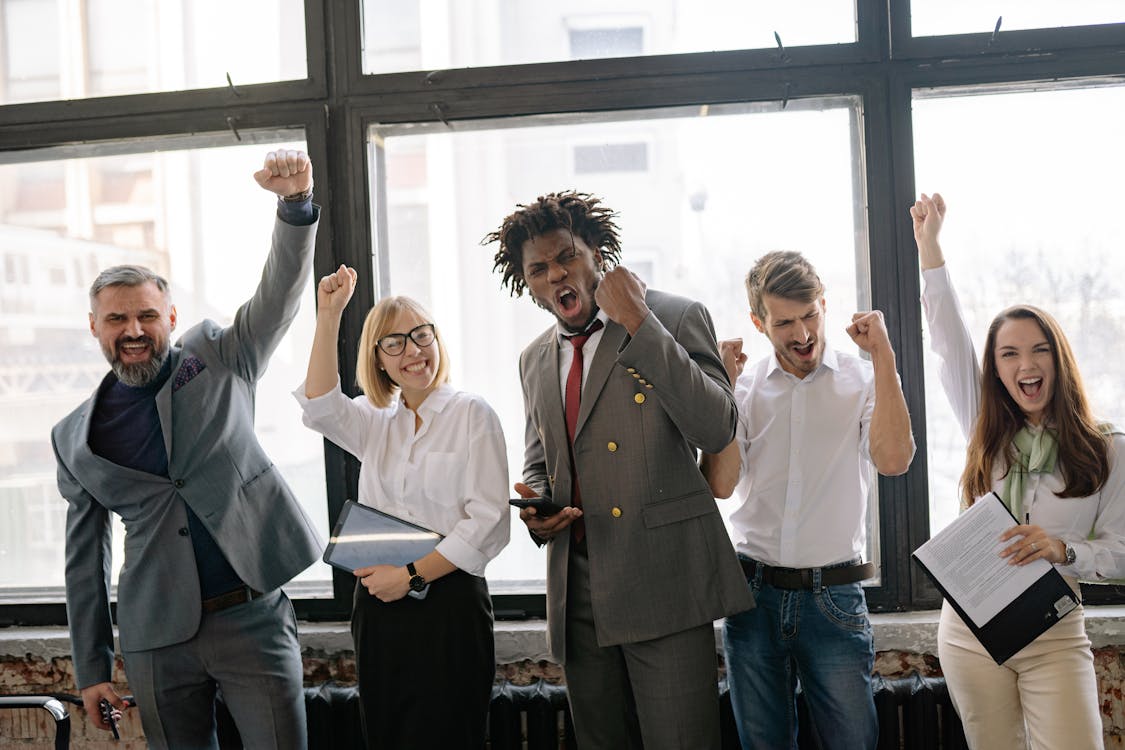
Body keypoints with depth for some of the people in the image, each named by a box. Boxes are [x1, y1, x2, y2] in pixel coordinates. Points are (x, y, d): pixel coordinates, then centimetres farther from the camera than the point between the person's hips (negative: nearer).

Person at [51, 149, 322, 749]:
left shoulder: (219, 361, 4)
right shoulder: (75, 436, 8)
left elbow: (281, 291, -10)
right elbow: (84, 558, 12)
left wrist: (295, 202, -28)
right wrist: (91, 669, 10)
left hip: (251, 616, -2)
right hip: (157, 636, 2)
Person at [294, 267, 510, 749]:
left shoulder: (472, 414, -2)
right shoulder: (374, 421, 13)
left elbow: (489, 523, -9)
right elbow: (320, 406, -9)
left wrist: (413, 575, -13)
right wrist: (329, 315, -13)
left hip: (449, 605, -4)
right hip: (379, 606, 5)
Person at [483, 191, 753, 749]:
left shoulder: (675, 318, -3)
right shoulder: (535, 360, 15)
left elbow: (716, 430, -16)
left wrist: (638, 324, -18)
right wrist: (534, 506, 2)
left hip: (661, 578, -5)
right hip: (578, 590, 6)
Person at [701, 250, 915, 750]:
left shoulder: (862, 381, 2)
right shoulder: (744, 389, 5)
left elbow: (893, 460, -16)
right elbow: (720, 484, -5)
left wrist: (883, 358, -13)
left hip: (833, 596, -2)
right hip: (754, 595, 2)